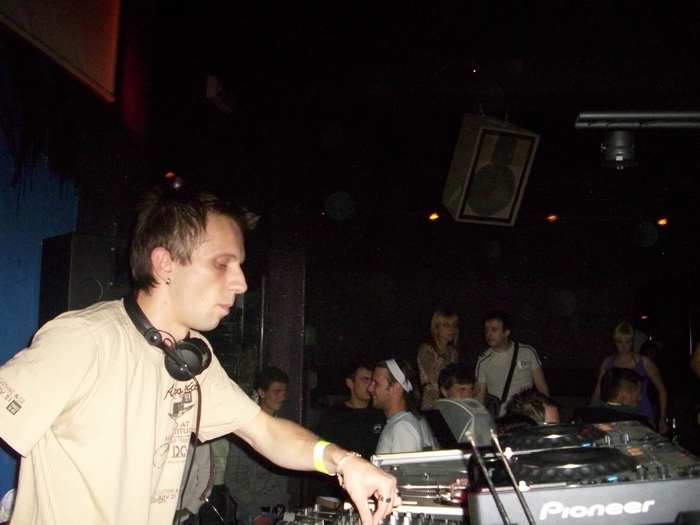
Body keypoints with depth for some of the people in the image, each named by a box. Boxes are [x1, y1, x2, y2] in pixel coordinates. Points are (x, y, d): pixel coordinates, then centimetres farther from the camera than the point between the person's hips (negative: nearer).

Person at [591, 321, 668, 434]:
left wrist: (662, 418, 5)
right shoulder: (607, 363, 8)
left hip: (642, 417, -2)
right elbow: (597, 393, 12)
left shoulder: (644, 363, 2)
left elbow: (662, 391, 9)